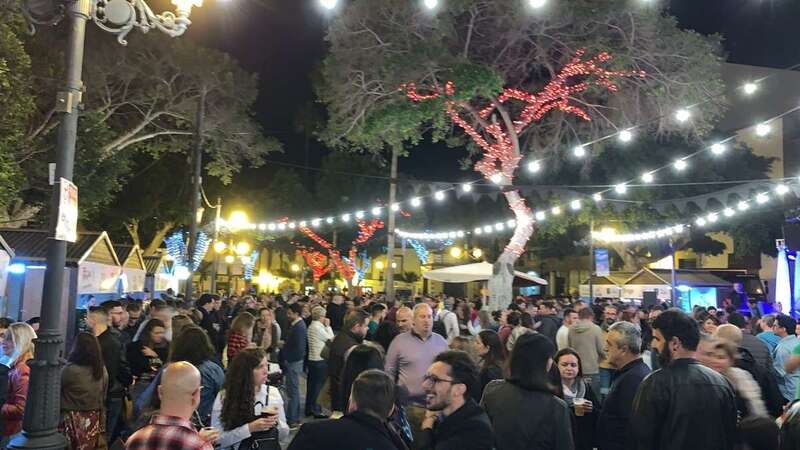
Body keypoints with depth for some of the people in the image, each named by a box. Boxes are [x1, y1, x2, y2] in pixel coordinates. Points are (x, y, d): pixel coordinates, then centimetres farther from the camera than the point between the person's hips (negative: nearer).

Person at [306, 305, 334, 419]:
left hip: (312, 359, 9)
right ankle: (316, 411, 6)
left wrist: (325, 326, 7)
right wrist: (328, 326, -7)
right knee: (319, 385, 0)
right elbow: (331, 339, -13)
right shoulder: (318, 327, -19)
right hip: (320, 360, -9)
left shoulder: (311, 326, 11)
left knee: (311, 384, 15)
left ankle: (309, 409, 24)